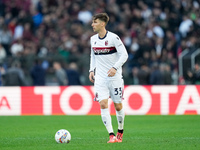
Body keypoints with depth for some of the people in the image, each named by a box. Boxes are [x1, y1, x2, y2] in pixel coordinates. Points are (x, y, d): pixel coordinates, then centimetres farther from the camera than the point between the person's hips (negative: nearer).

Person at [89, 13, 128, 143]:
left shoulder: (113, 38, -11)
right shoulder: (93, 39, 6)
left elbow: (124, 55, -10)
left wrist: (115, 68, -23)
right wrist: (92, 70, 7)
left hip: (115, 77, -4)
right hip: (100, 78, 4)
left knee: (118, 106, 4)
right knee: (103, 104, -12)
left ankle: (120, 131, 28)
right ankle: (111, 136, -13)